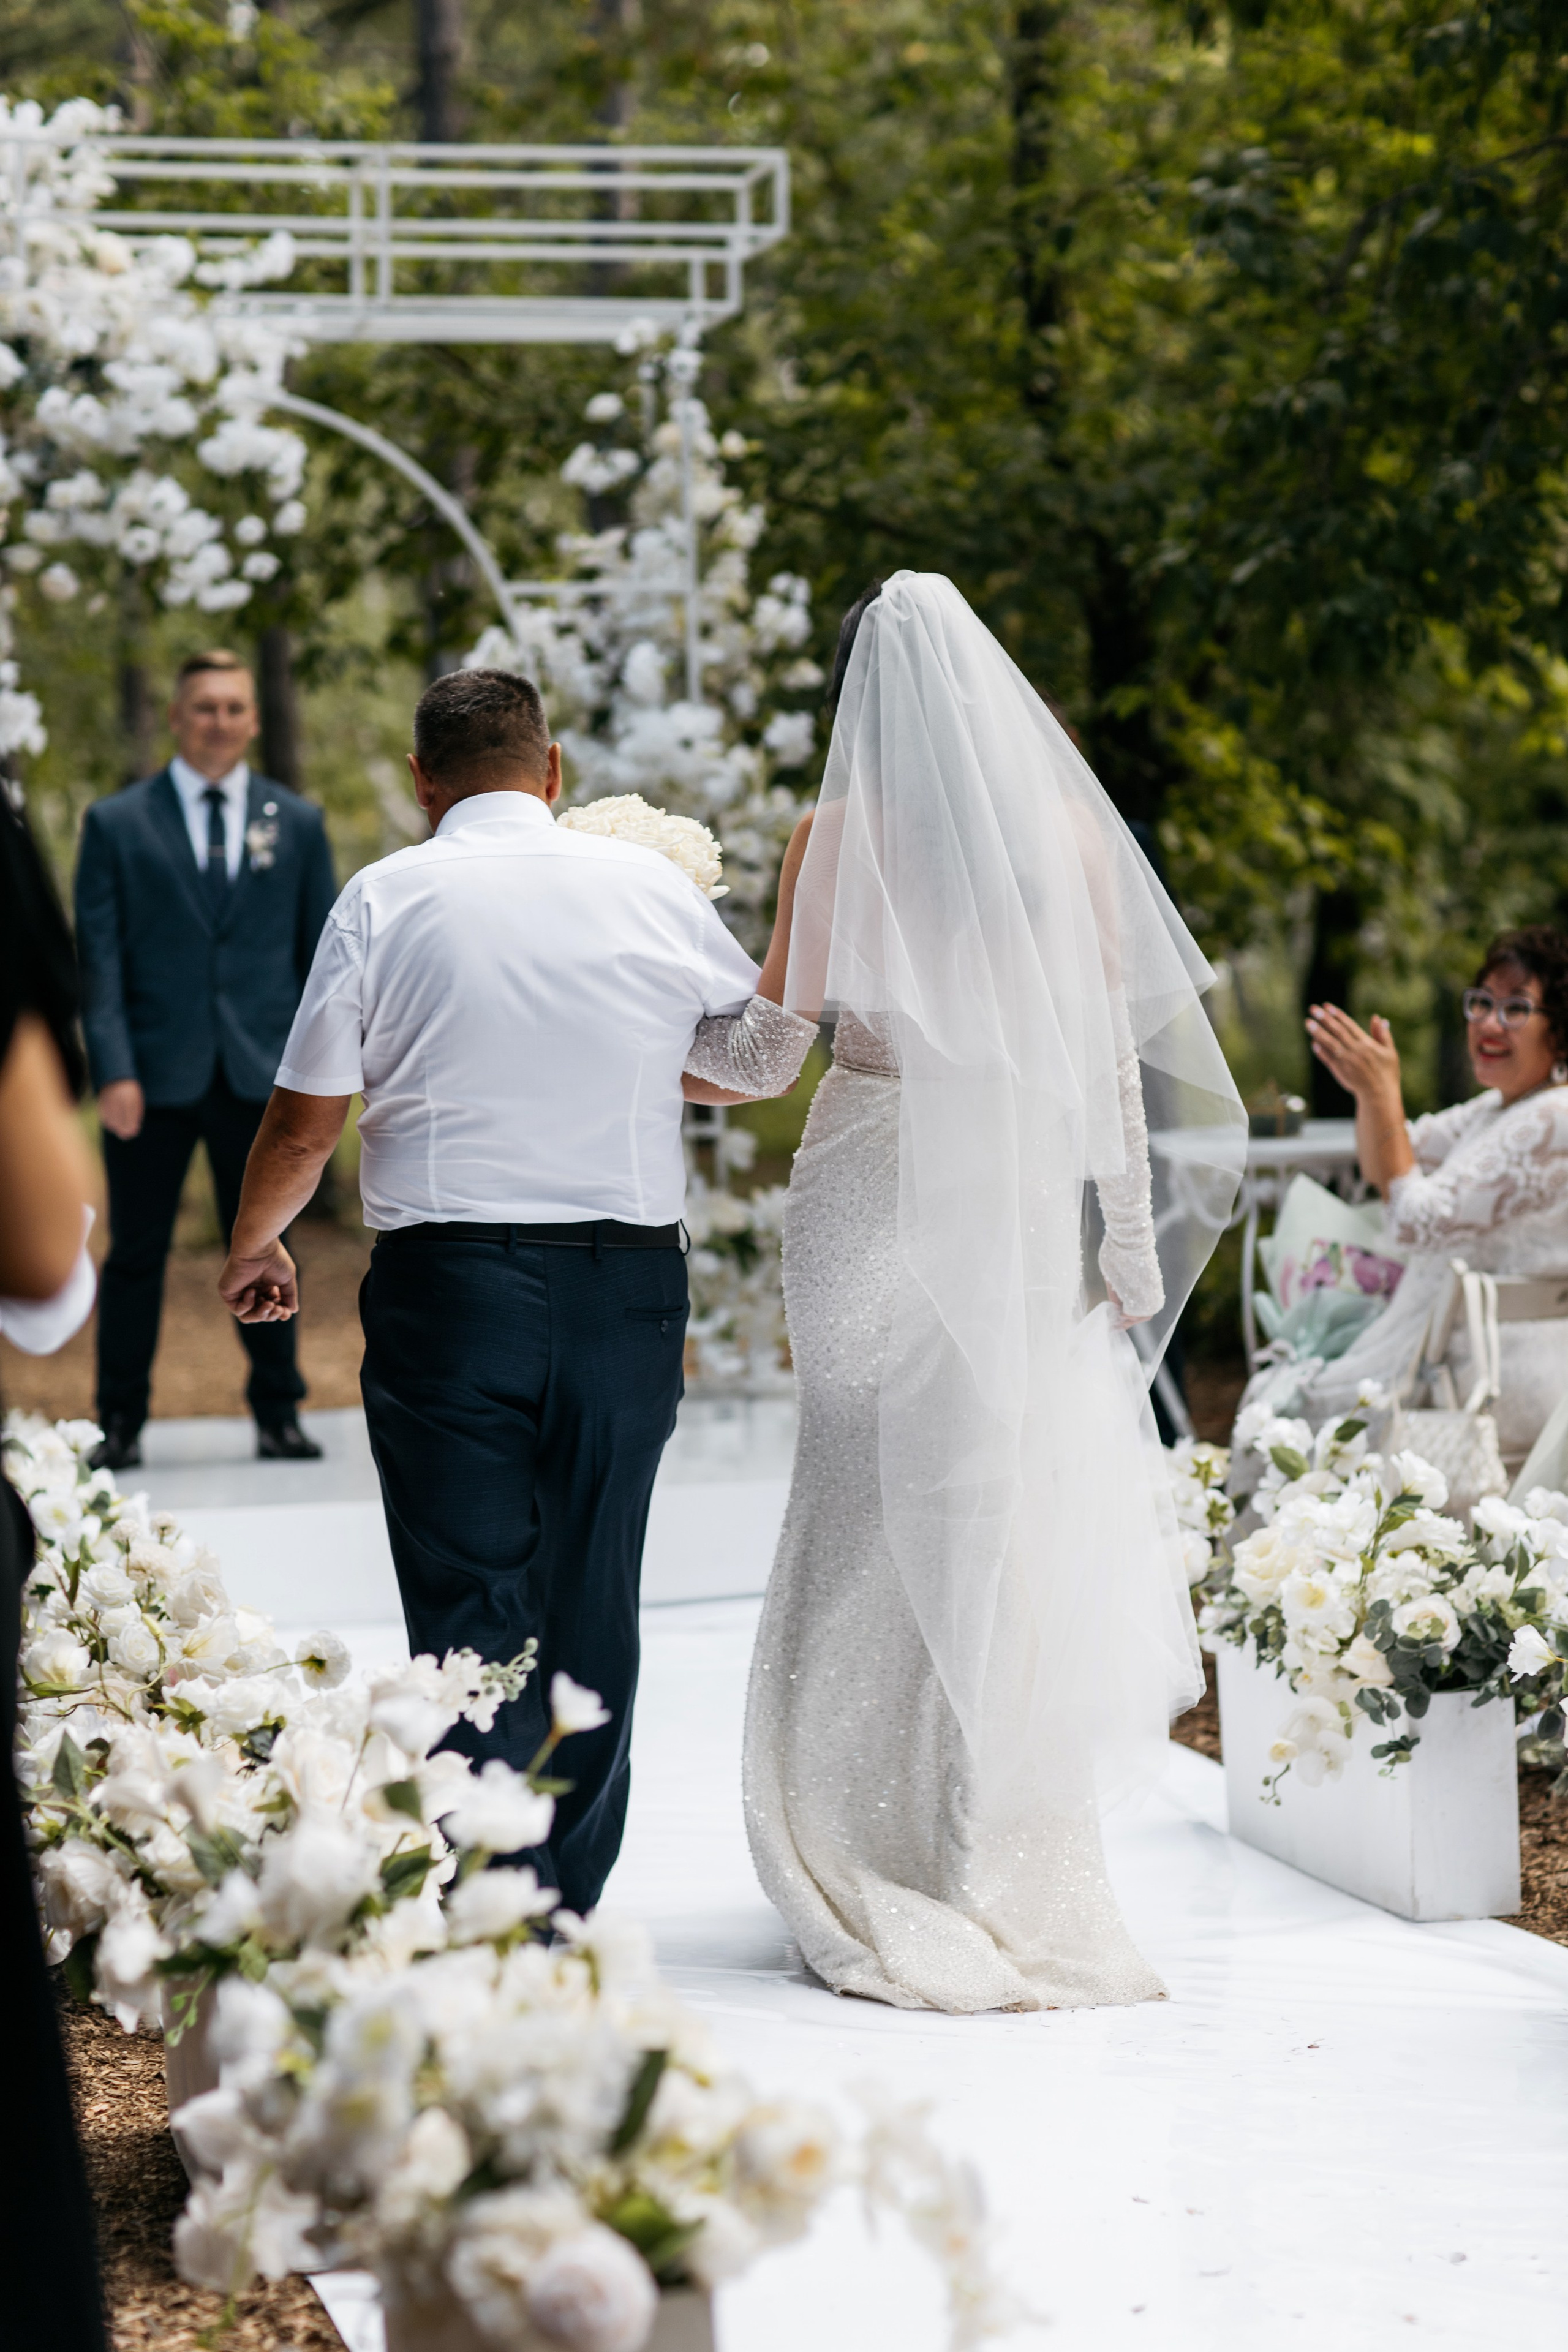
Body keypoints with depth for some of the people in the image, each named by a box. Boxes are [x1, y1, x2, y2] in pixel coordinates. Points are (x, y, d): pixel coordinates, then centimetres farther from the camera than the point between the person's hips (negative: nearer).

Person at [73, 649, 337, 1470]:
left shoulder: (297, 823, 9)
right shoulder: (116, 823, 4)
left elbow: (321, 949, 11)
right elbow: (98, 957, 0)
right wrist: (113, 1069, -9)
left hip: (262, 1074, 1)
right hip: (155, 1074, -1)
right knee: (137, 1255, 3)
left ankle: (278, 1416, 17)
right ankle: (121, 1423, 12)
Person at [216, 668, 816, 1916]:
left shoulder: (385, 898, -1)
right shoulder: (655, 887, 4)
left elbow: (304, 1124, -2)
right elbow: (776, 1053, 16)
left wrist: (255, 1245, 16)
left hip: (448, 1284, -2)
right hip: (627, 1284, 2)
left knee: (467, 1610, 1)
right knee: (593, 1607, 11)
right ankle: (568, 1917, 18)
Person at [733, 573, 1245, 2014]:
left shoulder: (847, 829, -5)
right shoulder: (1067, 824, 2)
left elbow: (780, 1029, -5)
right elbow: (1114, 1040, 1)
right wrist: (1128, 1234, 5)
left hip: (877, 1181, -2)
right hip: (1025, 1194, 2)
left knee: (876, 1513, 6)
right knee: (1015, 1515, 7)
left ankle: (875, 1866, 10)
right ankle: (1009, 1871, 11)